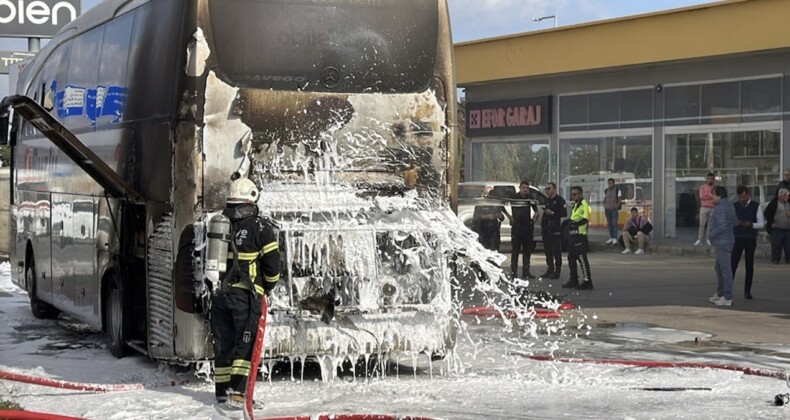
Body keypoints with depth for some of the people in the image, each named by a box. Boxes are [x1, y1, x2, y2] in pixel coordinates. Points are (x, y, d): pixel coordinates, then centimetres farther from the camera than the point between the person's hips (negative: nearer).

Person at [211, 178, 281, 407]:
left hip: (219, 292, 5)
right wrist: (267, 287, 12)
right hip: (246, 294, -4)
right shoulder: (261, 228, -6)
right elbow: (272, 264, -6)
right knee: (245, 343, -2)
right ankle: (237, 392, -11)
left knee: (223, 343, 12)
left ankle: (222, 391, 16)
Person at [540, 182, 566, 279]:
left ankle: (557, 272, -2)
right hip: (546, 229, 8)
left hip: (555, 230, -8)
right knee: (548, 251, 10)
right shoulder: (547, 200, 18)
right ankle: (550, 270, 17)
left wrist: (552, 213, -17)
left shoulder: (560, 200, -6)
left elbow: (564, 213, -14)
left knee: (556, 252, -5)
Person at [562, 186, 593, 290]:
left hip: (580, 235, -10)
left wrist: (575, 223, -22)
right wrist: (571, 223, 14)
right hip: (572, 235, 10)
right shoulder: (575, 205, 21)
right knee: (571, 258, 14)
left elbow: (585, 219, -22)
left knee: (582, 258, -11)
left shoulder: (584, 205, -11)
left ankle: (587, 282, -9)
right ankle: (574, 281, 21)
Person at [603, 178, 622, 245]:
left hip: (614, 209, -5)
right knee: (609, 224, 6)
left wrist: (617, 207, -9)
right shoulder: (606, 191, 13)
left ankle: (615, 239, -9)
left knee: (614, 224, -9)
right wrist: (604, 206, 1)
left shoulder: (617, 190, 0)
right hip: (607, 209, 5)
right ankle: (611, 238, 12)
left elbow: (619, 200, -1)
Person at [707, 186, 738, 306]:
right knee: (718, 268, 21)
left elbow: (722, 226, -25)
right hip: (723, 242, 11)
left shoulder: (720, 208, -18)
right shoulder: (729, 206, 14)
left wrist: (711, 234, -14)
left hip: (722, 243, -11)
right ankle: (720, 293, 30)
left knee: (725, 269, -8)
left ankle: (727, 298, -6)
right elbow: (735, 222, 18)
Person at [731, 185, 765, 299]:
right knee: (733, 264, -8)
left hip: (751, 239, 0)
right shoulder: (735, 206, 5)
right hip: (737, 238, 0)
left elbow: (761, 224, -1)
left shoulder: (756, 206, 0)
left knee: (749, 266, 5)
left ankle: (747, 291, 12)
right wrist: (737, 223, -14)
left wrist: (751, 224, -20)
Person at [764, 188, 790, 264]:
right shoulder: (774, 203, -3)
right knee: (776, 246, -3)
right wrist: (771, 223, -8)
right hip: (777, 229, -5)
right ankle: (775, 259, 5)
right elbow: (766, 213, -4)